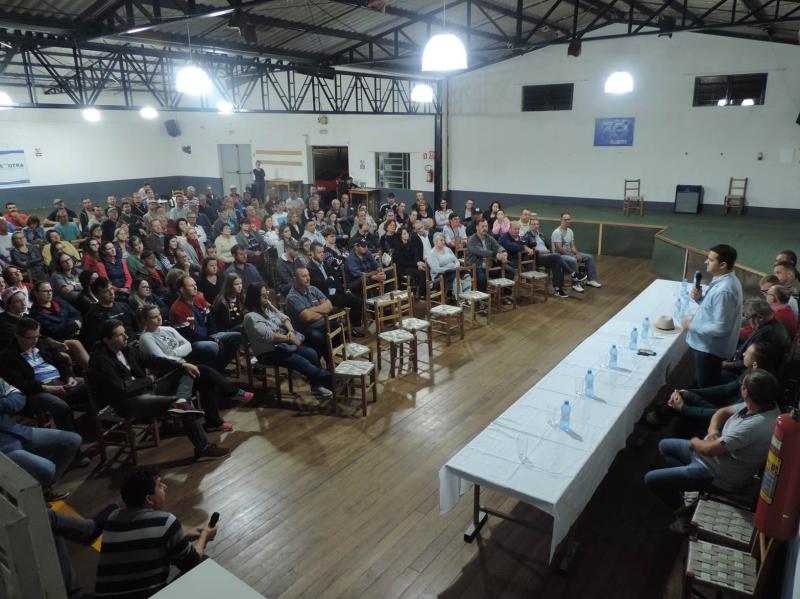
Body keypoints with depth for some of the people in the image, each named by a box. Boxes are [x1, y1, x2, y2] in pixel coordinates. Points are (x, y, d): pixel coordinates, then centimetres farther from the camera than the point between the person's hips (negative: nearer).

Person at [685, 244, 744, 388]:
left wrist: (691, 325, -19)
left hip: (710, 348, -10)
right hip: (705, 344, 10)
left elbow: (720, 328, -29)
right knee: (699, 382, 26)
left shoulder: (724, 291, -30)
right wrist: (700, 298, -3)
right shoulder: (724, 279, 2)